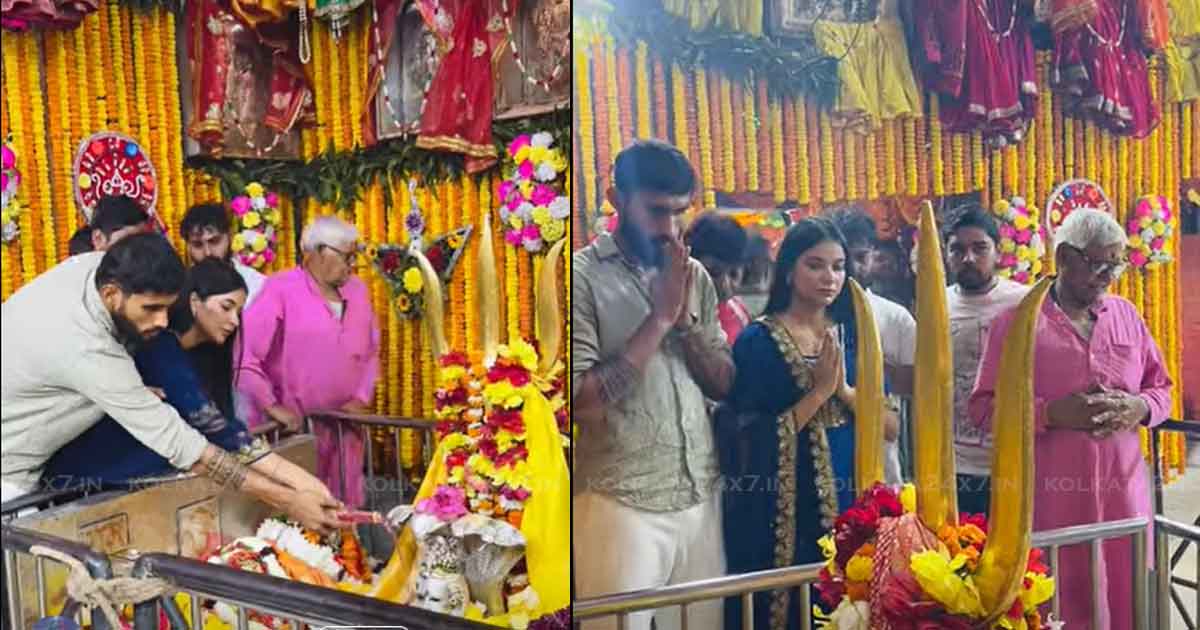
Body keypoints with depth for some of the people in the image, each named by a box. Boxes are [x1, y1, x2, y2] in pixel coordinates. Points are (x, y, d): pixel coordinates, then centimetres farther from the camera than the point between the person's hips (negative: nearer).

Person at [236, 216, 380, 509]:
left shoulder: (358, 290, 10)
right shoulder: (281, 289, -12)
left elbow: (371, 351, 17)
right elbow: (242, 354, -16)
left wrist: (362, 398, 4)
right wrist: (271, 407, -15)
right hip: (294, 428, -6)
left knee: (346, 509, 13)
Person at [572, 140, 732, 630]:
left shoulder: (695, 276, 7)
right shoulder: (583, 275, -10)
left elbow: (725, 385, 7)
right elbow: (581, 399, -17)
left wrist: (685, 320, -9)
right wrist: (659, 317, -17)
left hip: (701, 497, 5)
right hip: (622, 503, -5)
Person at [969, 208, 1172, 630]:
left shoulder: (1126, 315, 10)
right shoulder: (1017, 321, -5)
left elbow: (1161, 390, 15)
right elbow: (984, 407, -8)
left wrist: (1139, 407, -7)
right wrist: (1052, 413, -21)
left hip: (1123, 493, 5)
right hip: (1050, 498, -4)